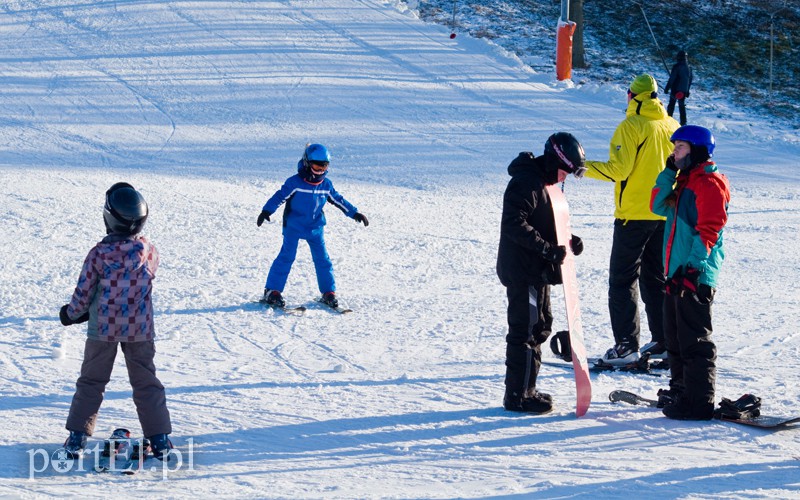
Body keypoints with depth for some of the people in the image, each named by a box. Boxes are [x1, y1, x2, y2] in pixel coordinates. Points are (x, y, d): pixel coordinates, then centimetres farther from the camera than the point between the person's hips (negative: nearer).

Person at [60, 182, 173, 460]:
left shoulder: (99, 253, -15)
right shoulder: (149, 252, -8)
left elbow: (84, 293, -8)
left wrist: (71, 314, 13)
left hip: (102, 328, -1)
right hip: (140, 329, 1)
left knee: (91, 382, 14)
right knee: (146, 382, 12)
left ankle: (77, 436, 14)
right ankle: (159, 439, 11)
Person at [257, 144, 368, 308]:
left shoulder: (326, 185, 1)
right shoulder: (295, 182, -13)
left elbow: (338, 200, 13)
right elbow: (280, 196, -13)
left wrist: (355, 213, 15)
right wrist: (266, 211, -24)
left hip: (315, 228, 4)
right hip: (293, 226, -4)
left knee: (322, 259, 4)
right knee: (287, 256, -10)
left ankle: (328, 292, 15)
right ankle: (272, 291, -8)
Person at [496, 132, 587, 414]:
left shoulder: (545, 182, 15)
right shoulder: (526, 182, -18)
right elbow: (515, 224, -26)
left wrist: (567, 241, 5)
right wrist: (548, 249, -28)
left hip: (537, 270, 11)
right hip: (522, 271, -11)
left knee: (540, 325, 17)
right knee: (526, 329, -7)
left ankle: (526, 389, 27)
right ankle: (518, 395, -1)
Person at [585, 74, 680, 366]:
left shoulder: (631, 126, -12)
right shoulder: (672, 126, 7)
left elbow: (618, 168, -18)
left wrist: (584, 168, -10)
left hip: (634, 213, -6)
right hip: (665, 215, 6)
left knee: (622, 280, -1)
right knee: (656, 278, 15)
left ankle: (627, 344, -8)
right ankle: (664, 341, 15)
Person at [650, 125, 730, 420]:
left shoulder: (709, 183, -12)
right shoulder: (686, 182, 18)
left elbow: (709, 229, -19)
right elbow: (659, 206, 17)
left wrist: (694, 265, -25)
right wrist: (669, 172, 7)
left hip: (695, 276, -10)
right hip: (677, 274, 10)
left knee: (694, 340, -8)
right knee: (675, 338, 18)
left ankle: (699, 403, -6)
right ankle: (681, 390, 28)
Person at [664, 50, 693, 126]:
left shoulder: (676, 66, -15)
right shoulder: (689, 67, 6)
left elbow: (671, 78, -15)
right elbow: (690, 79, 14)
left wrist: (667, 88, -6)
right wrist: (687, 90, 23)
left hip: (675, 89, -5)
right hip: (684, 90, 5)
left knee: (671, 105, 4)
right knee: (682, 106, 11)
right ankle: (683, 122, 9)